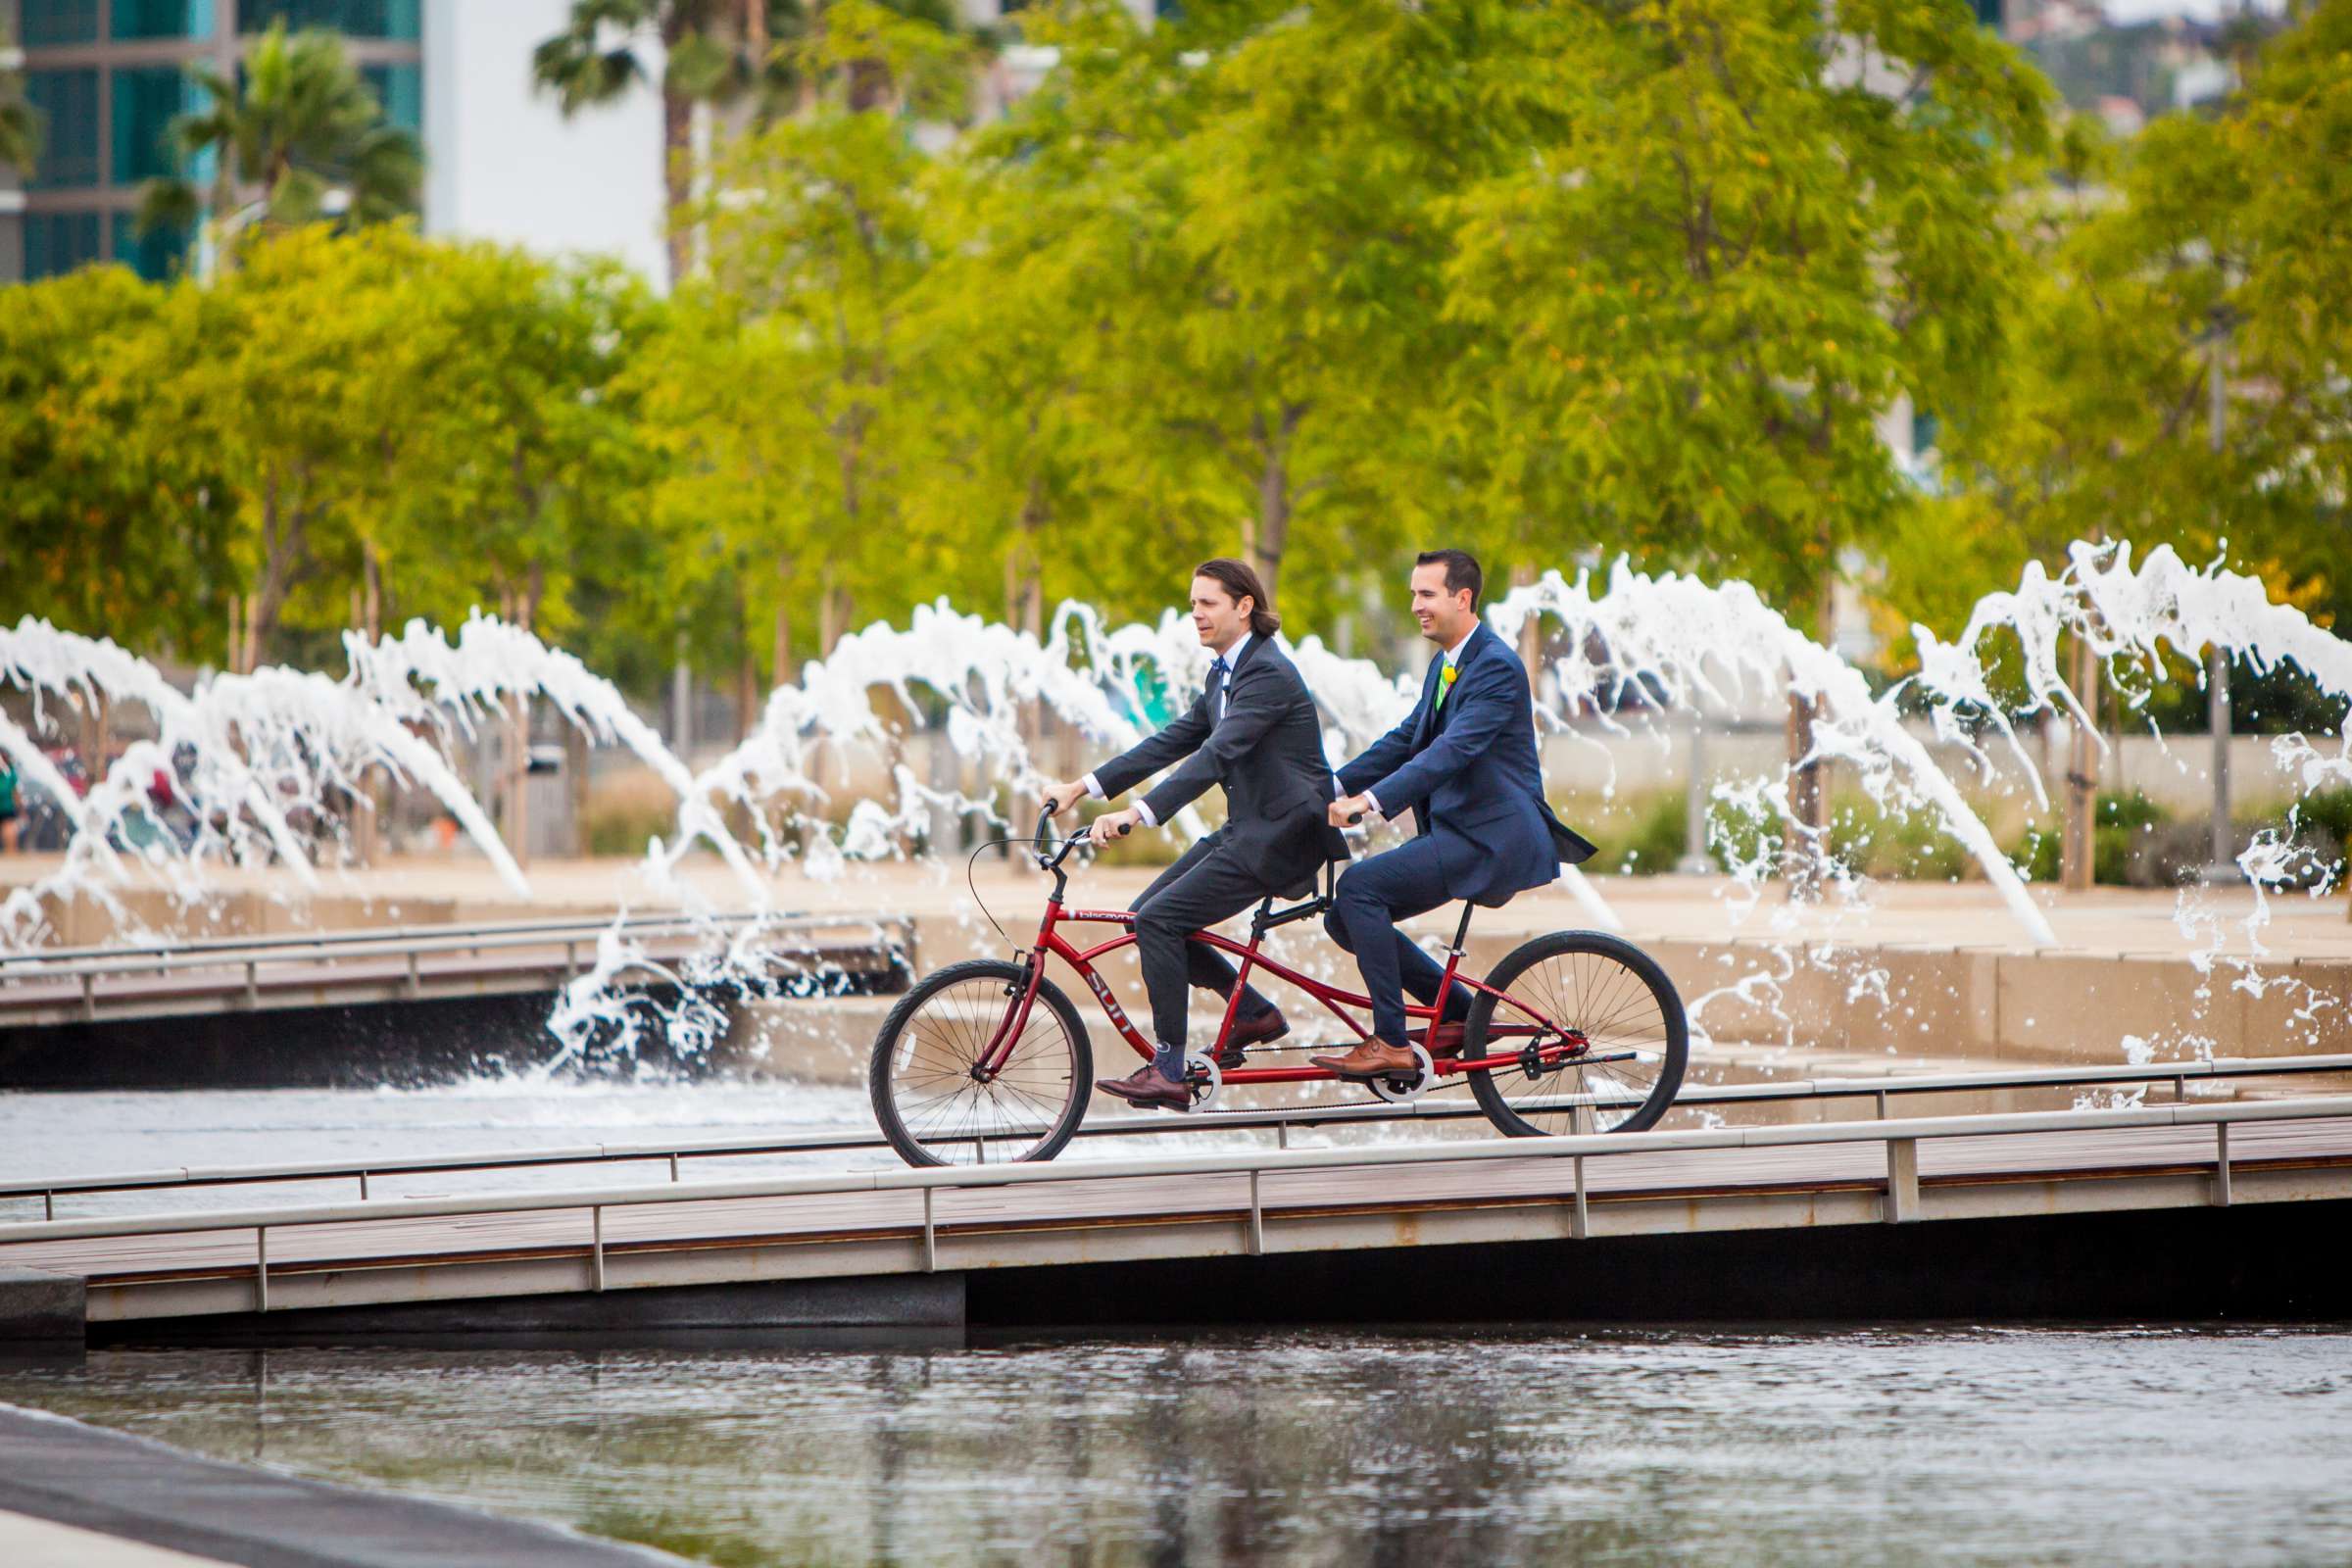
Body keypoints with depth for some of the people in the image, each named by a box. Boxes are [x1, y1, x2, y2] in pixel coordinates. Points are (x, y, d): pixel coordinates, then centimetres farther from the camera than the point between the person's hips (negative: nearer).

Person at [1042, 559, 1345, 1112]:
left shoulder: (1268, 674, -18)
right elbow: (1174, 741, 15)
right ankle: (1254, 1013, 14)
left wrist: (1138, 815, -38)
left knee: (1159, 919, -17)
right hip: (1247, 828, 10)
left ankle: (1168, 1074, -12)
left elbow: (1217, 754, -29)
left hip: (1281, 836, -10)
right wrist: (1084, 787, 9)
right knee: (1146, 915, 4)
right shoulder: (1223, 673, 13)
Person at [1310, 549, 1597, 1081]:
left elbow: (1453, 749, -27)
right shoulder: (1446, 665, 16)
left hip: (1490, 839, -10)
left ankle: (1390, 1043, -18)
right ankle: (1462, 1012, 12)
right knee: (1344, 916, 5)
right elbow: (1406, 739, 19)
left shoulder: (1496, 667, -16)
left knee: (1359, 884, -22)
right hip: (1454, 831, 10)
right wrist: (1335, 786, 6)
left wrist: (1372, 799, -36)